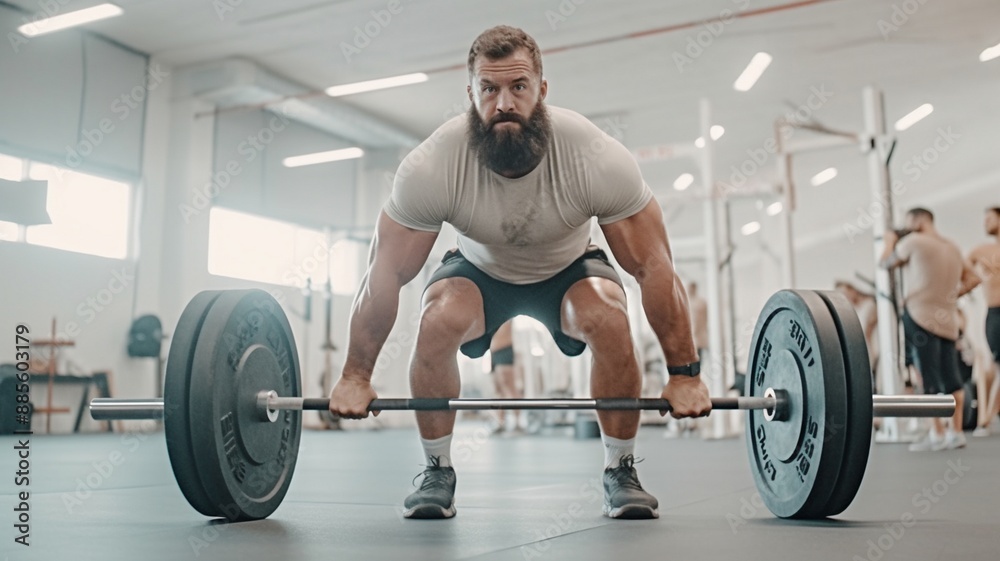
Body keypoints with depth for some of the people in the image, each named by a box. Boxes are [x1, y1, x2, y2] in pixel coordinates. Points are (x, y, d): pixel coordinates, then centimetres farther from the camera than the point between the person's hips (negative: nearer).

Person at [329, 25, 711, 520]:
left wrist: (685, 373, -21)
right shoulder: (432, 167, -32)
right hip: (479, 269, 0)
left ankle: (620, 473, -8)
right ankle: (437, 473, -7)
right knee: (437, 322, -30)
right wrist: (355, 376, -18)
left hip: (569, 267, 0)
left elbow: (653, 268, -24)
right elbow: (385, 274, -22)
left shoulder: (598, 159, -33)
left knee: (609, 319, -31)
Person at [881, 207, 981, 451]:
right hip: (948, 320, 7)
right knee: (951, 378, 8)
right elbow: (973, 279, 19)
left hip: (920, 317, -7)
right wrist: (952, 295, 16)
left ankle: (937, 434, -7)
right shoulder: (953, 248, 18)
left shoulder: (914, 241, -5)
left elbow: (887, 263, 6)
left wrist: (890, 242, 23)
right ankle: (956, 432, 10)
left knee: (930, 379, -7)